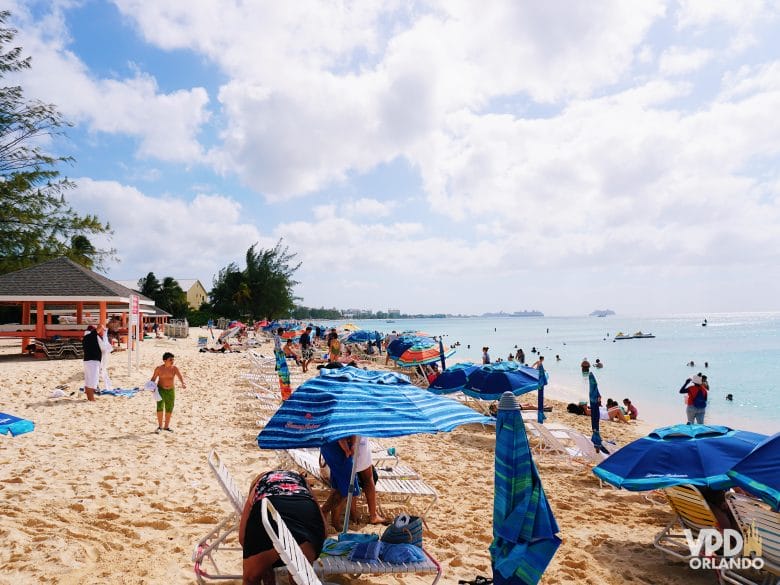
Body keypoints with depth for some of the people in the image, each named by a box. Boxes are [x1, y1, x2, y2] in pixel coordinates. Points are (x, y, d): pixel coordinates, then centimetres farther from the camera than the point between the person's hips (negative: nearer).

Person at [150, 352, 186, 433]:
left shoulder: (174, 368, -10)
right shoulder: (159, 369, -11)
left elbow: (180, 376, -24)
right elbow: (153, 378, -4)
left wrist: (183, 383, -43)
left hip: (171, 390, 2)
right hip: (161, 389, -2)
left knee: (169, 409, 8)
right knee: (160, 407, -13)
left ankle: (166, 426, 24)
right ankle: (160, 426, 0)